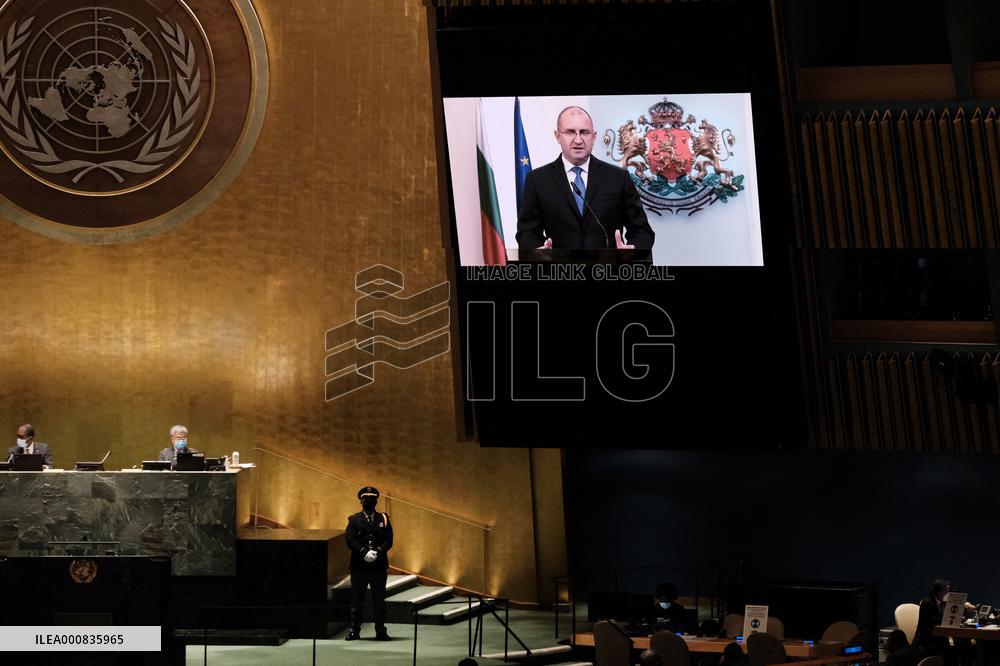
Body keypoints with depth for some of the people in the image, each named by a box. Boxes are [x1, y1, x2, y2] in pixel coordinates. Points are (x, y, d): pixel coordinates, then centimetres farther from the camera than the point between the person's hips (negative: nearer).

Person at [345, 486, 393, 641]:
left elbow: (388, 540, 1)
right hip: (359, 566, -1)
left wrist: (378, 551, -17)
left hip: (379, 566, 1)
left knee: (379, 600, 5)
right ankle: (354, 630, 10)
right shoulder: (354, 520, 6)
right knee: (357, 599, 3)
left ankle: (380, 631, 12)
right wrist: (364, 552, -19)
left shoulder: (383, 519, 10)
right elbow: (350, 540, -5)